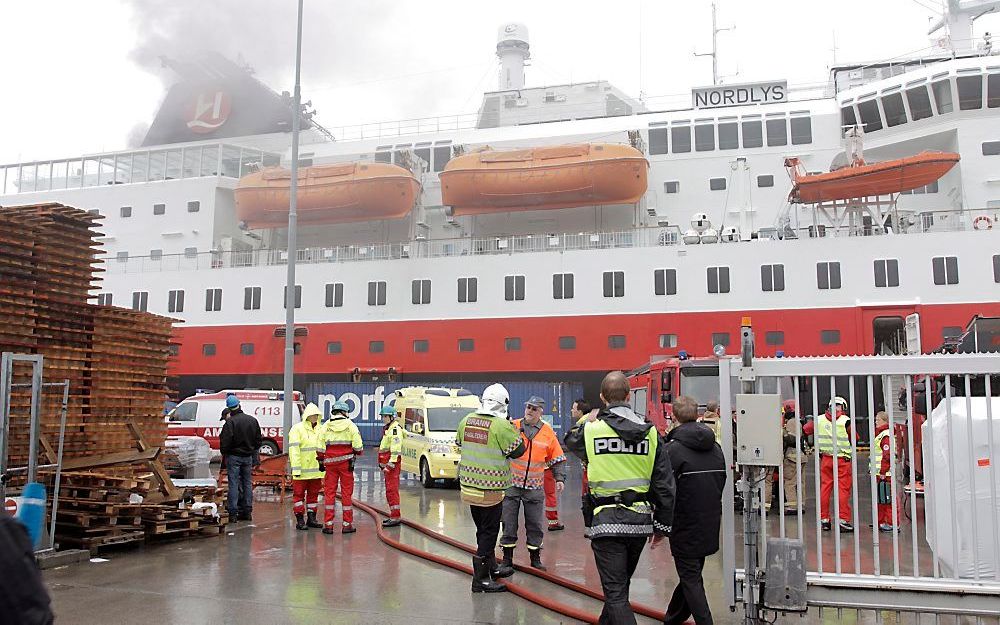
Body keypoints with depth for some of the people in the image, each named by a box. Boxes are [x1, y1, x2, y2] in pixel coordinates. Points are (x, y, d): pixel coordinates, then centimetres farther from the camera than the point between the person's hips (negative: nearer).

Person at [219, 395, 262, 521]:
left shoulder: (230, 422, -15)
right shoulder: (253, 420, 6)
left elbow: (225, 441, -17)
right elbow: (258, 440, 13)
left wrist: (223, 453, 1)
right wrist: (255, 457, 20)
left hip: (234, 456, -5)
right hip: (248, 457, 5)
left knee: (234, 484, -2)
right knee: (247, 483, 11)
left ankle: (233, 512, -2)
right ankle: (247, 511, 14)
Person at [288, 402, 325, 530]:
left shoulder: (320, 429, 12)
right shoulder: (297, 429, -7)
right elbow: (294, 450, -12)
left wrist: (324, 465, 14)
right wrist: (296, 469, -17)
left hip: (316, 470, 6)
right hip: (302, 471, -6)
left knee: (314, 494, 12)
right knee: (299, 494, 0)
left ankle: (311, 518, 22)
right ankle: (300, 520, 6)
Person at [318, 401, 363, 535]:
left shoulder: (326, 426, 5)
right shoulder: (350, 425, -2)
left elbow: (321, 447, 5)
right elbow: (358, 445, -5)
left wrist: (321, 461, 15)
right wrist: (359, 452, 16)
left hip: (330, 462, 2)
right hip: (346, 462, -2)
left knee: (329, 492, 6)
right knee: (346, 493, 3)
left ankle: (328, 524, 5)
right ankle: (347, 524, 6)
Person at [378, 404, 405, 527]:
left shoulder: (395, 429, -13)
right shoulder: (387, 429, 21)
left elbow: (395, 449, -21)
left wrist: (390, 465, -25)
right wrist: (383, 465, 27)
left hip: (392, 463, -11)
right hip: (387, 464, 11)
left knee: (392, 490, -12)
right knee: (390, 490, 15)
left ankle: (395, 518, -12)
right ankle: (393, 515, 22)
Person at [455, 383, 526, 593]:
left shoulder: (467, 421, 2)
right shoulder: (501, 426, -18)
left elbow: (460, 443, 18)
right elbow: (518, 449, -8)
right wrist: (513, 431, 5)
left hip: (469, 485, 7)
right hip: (490, 489, -7)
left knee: (483, 530, 20)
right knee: (488, 533, 3)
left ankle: (491, 568, 35)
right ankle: (480, 579, 6)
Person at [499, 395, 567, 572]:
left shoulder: (548, 432, 2)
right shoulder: (513, 426, -3)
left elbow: (557, 459, 8)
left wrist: (559, 478, 0)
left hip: (534, 487, 1)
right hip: (511, 483, -1)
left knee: (534, 524, 9)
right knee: (509, 523, 4)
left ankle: (535, 558, 24)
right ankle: (507, 559, 15)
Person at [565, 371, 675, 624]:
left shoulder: (591, 429, -8)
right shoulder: (650, 431, 0)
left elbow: (570, 440, 18)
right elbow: (664, 484, 2)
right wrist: (662, 525, 12)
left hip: (607, 522, -4)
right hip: (640, 522, 4)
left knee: (615, 592, -1)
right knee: (621, 583, 23)